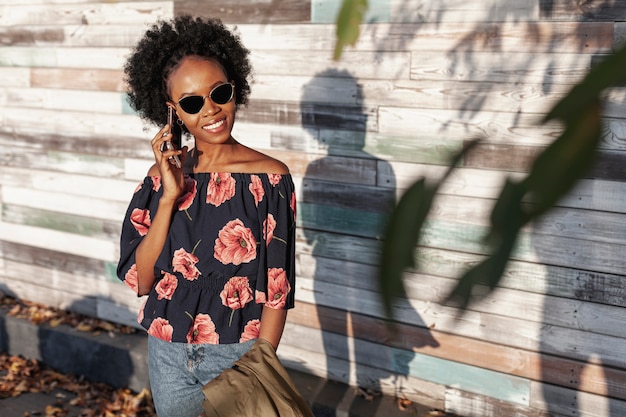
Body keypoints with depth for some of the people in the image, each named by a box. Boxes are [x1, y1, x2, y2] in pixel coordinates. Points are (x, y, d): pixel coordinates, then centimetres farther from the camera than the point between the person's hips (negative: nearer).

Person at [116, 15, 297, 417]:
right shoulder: (162, 176, -3)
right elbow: (140, 280, -8)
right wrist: (170, 197, -17)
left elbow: (278, 291, -10)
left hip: (238, 354, -3)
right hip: (168, 354, 3)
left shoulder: (269, 177, -13)